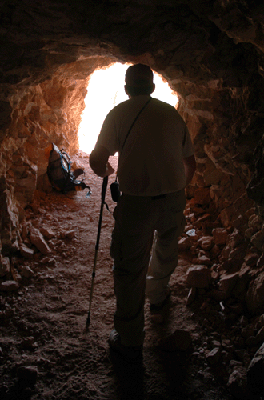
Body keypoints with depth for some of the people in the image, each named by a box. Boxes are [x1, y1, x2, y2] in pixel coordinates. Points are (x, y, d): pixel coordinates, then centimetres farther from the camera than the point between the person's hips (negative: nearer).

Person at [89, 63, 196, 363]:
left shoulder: (119, 113, 1)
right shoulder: (172, 113, 10)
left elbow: (97, 161, -5)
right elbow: (190, 163, 14)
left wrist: (106, 170, 19)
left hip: (136, 201, -3)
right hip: (173, 199, 4)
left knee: (129, 269, 8)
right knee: (166, 250, 29)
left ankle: (130, 342, 19)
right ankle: (158, 296, 55)